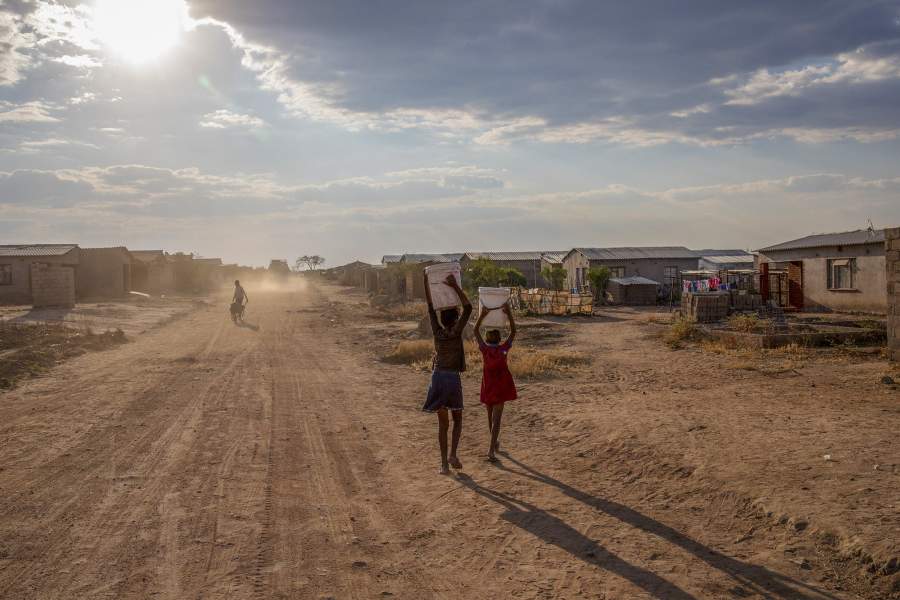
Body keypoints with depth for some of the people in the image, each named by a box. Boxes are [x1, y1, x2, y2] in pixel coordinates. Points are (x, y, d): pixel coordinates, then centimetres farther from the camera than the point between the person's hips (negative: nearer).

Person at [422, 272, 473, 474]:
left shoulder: (437, 331, 0)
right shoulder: (456, 332, -8)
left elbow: (430, 307, 6)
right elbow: (468, 308, -11)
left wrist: (426, 281, 8)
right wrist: (455, 286, -13)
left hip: (437, 378, 3)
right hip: (453, 379, -3)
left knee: (443, 423, 8)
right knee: (457, 420, 15)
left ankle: (444, 462, 7)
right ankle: (453, 454, -2)